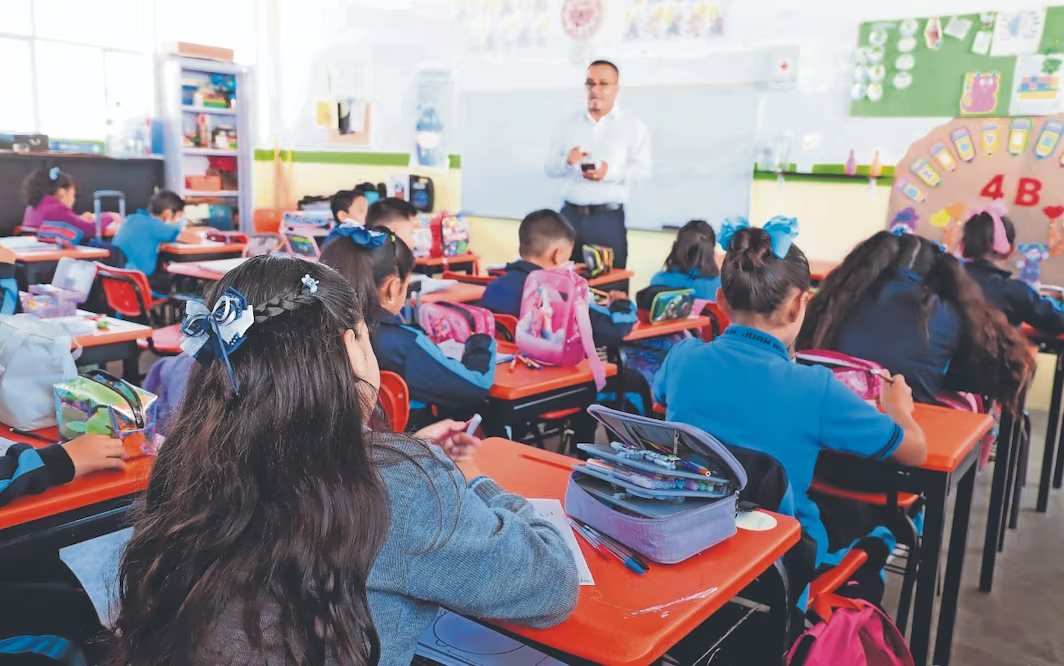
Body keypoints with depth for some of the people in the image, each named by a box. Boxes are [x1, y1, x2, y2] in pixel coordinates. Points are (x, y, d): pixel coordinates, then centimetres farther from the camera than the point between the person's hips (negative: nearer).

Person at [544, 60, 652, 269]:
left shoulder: (632, 125, 3)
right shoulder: (569, 123, 12)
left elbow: (642, 168, -6)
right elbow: (549, 167, 10)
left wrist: (610, 172, -23)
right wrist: (566, 162, -13)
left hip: (609, 218, -3)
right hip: (570, 215, 3)